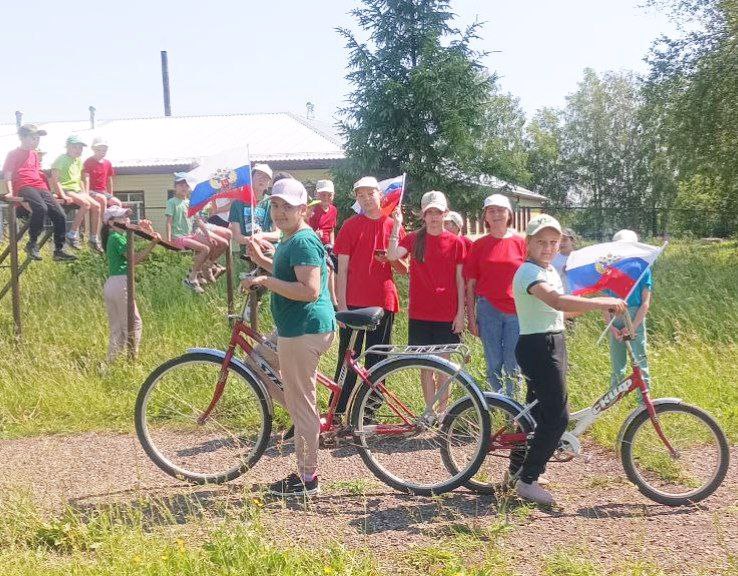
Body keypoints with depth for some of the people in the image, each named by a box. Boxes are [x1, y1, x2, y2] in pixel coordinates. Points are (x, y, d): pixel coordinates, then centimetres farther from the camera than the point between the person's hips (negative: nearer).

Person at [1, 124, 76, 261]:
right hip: (23, 187, -6)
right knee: (41, 208, -36)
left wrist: (48, 191, 19)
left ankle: (59, 251, -5)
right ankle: (32, 244, -23)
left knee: (60, 215, -12)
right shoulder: (13, 154, 8)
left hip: (40, 187, 7)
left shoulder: (34, 154, 27)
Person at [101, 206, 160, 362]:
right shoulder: (118, 238, -10)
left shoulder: (113, 237, 19)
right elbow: (135, 259, -17)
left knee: (116, 328, 12)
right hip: (121, 283, -10)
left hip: (110, 284, 10)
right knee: (134, 323, -4)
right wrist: (153, 243, -22)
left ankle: (111, 361, 14)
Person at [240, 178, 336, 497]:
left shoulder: (303, 242, -16)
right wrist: (261, 260, 21)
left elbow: (310, 290, -26)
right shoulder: (288, 240, 17)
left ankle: (307, 478, 7)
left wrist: (265, 281, -23)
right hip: (296, 328, 11)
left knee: (301, 404, -3)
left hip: (303, 331, -11)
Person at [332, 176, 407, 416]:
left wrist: (391, 259, -10)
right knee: (347, 359, 0)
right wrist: (341, 305, -8)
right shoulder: (351, 226, 2)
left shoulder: (394, 227, 9)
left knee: (376, 361, 8)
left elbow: (404, 269, 12)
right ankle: (337, 413, 7)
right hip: (354, 302, -3)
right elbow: (342, 268, -2)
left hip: (383, 302, 3)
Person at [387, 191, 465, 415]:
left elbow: (459, 280, 2)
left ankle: (442, 410, 19)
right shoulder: (414, 239, 3)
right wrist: (397, 225, -18)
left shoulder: (455, 242, 2)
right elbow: (392, 255, -15)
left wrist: (461, 312, -2)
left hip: (446, 314, -1)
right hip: (420, 314, 1)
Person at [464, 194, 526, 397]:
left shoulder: (521, 242, 3)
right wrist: (471, 317, 3)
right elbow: (470, 284, 6)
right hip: (488, 310, 1)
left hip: (516, 311, -1)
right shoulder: (479, 245, 5)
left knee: (512, 367, 2)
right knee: (494, 364, 6)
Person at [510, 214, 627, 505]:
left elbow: (562, 308, 18)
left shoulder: (550, 270, 15)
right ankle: (527, 481, 0)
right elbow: (558, 302, -34)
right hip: (537, 347, -10)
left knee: (537, 410, 18)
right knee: (557, 417, -9)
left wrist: (599, 304, 8)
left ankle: (517, 466, 32)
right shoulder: (529, 272, -18)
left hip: (552, 344, 10)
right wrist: (601, 302, -32)